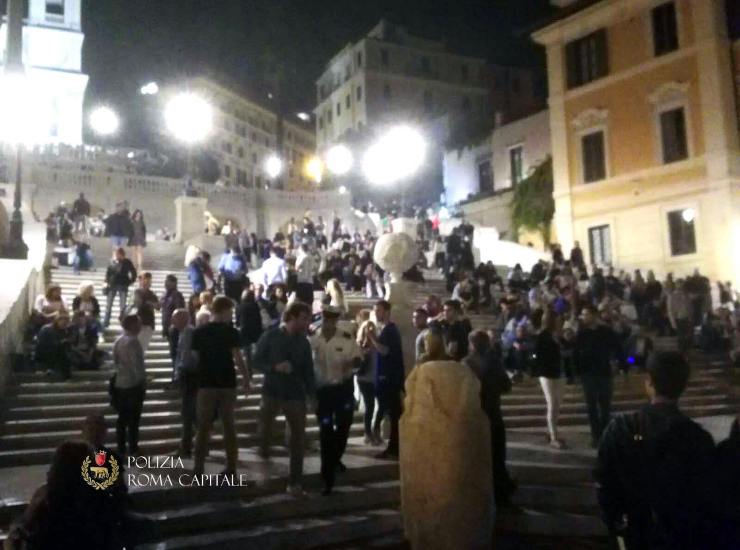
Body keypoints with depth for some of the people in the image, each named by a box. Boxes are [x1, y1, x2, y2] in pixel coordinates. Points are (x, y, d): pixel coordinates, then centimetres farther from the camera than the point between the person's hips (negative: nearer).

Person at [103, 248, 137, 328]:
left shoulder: (127, 262, -7)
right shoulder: (113, 262, -3)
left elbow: (133, 272, 1)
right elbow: (108, 272, 7)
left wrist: (130, 282, -2)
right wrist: (107, 282, 0)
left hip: (123, 286, -2)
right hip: (112, 285, 2)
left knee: (123, 306, 0)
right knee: (108, 305, 7)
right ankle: (106, 322, 17)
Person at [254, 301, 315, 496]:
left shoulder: (303, 342, 4)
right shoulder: (270, 336, -5)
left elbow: (308, 370, 9)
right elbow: (257, 362, -6)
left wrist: (312, 394, 4)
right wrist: (275, 367, -22)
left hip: (296, 394, 2)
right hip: (271, 392, -2)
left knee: (298, 438, -1)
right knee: (265, 427, 8)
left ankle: (295, 482, 7)